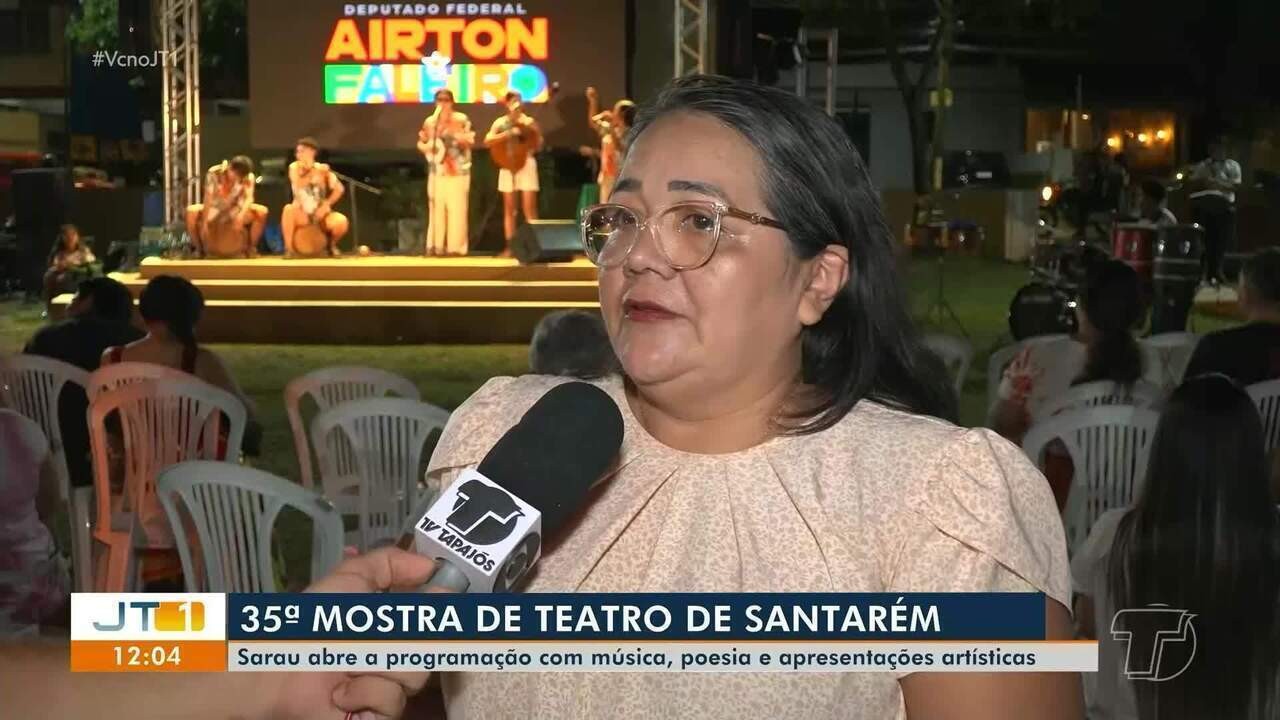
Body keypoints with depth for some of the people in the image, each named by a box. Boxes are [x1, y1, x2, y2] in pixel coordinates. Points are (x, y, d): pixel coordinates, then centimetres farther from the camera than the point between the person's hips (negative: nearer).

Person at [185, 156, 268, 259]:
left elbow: (249, 198, -31)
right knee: (191, 211, -31)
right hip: (215, 208, -1)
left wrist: (241, 216, -50)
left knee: (262, 211, -25)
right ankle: (199, 249, -13)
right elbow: (208, 198, -30)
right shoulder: (214, 173, -25)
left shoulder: (249, 178, -18)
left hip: (234, 210, 1)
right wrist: (205, 223, -37)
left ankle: (251, 247, -7)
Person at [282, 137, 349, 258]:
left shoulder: (322, 168, -3)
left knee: (342, 222, -30)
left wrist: (326, 204, -16)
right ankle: (289, 249, -23)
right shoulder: (294, 168, -4)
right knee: (288, 209, -34)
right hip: (302, 215, 0)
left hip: (321, 214, 0)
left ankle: (331, 245, 5)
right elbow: (297, 190, -20)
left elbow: (338, 189, -5)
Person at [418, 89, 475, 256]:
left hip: (458, 170, -3)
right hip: (437, 170, 3)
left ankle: (455, 246, -5)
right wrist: (426, 146, -9)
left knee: (456, 208, -7)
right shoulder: (430, 122, 10)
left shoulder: (461, 119, 0)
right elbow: (421, 144, 13)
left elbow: (470, 141, -5)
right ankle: (436, 245, 4)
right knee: (437, 207, 1)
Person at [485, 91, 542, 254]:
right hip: (507, 164, 1)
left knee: (529, 207, -7)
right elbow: (487, 141, -7)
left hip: (526, 163, -1)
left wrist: (534, 132, -16)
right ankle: (510, 247, 5)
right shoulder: (500, 122, 6)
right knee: (509, 208, 3)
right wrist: (509, 134, -17)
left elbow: (538, 146, 1)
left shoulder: (529, 122, 4)